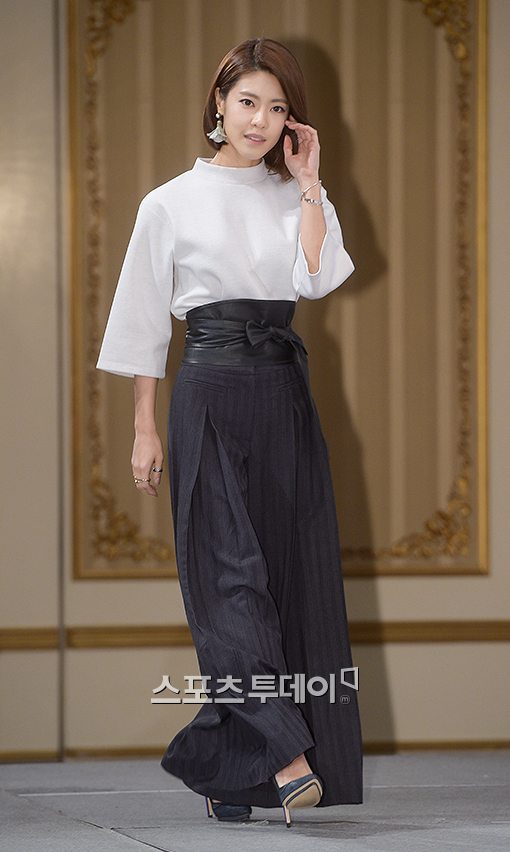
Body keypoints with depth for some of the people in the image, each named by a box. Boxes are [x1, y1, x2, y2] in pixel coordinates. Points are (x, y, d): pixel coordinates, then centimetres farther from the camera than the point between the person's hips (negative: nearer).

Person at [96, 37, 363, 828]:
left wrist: (308, 184, -5)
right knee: (232, 571, -13)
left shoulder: (296, 199, 13)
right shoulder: (171, 204, 3)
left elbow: (318, 278, -7)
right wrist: (145, 430, 2)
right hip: (211, 396, -4)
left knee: (292, 572, 1)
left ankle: (227, 769, 8)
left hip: (286, 397, 4)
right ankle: (282, 755, -21)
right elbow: (144, 324, 5)